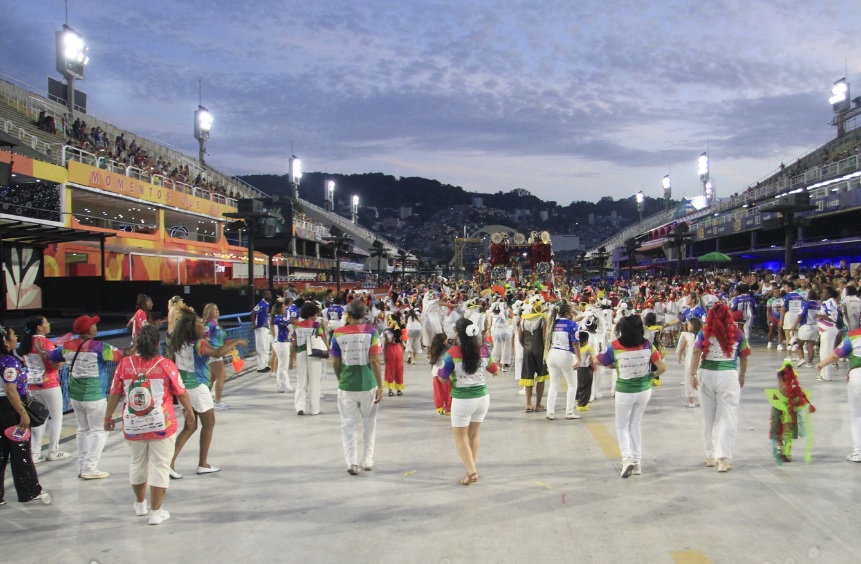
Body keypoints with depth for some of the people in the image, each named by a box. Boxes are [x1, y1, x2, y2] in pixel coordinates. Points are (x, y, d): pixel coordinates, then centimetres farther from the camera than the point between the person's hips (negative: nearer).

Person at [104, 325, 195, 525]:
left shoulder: (124, 364, -6)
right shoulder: (165, 365, -11)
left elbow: (114, 394, 1)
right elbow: (181, 392, -2)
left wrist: (108, 416, 16)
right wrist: (189, 411, 15)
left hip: (132, 427, 3)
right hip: (162, 426, -3)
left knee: (137, 463, 22)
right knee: (159, 467, 7)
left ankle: (140, 504, 41)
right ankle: (156, 512, 11)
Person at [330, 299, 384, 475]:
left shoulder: (338, 334, -3)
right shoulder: (371, 331, -7)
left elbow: (335, 363, 2)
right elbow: (374, 361, -11)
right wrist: (380, 386, -5)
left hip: (346, 385, 0)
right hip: (368, 384, 0)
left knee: (349, 424, 8)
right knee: (369, 423, 17)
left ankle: (352, 462, -4)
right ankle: (367, 461, 19)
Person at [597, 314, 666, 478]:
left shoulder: (615, 347, -19)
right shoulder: (647, 346, -12)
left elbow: (596, 362, -9)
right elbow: (662, 367, -9)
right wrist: (651, 376, 9)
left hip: (624, 392, -3)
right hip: (644, 390, 3)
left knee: (622, 426, 13)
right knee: (636, 424, 19)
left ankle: (627, 457, -7)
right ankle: (637, 461, 22)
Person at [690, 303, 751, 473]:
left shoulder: (705, 333, 2)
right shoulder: (737, 333, 3)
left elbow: (696, 353, -7)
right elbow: (744, 358, 7)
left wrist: (692, 375, -4)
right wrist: (742, 376, 21)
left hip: (707, 375, 2)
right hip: (729, 375, -1)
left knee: (708, 417, 13)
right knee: (727, 417, 1)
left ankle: (710, 455, 22)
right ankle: (723, 458, -6)